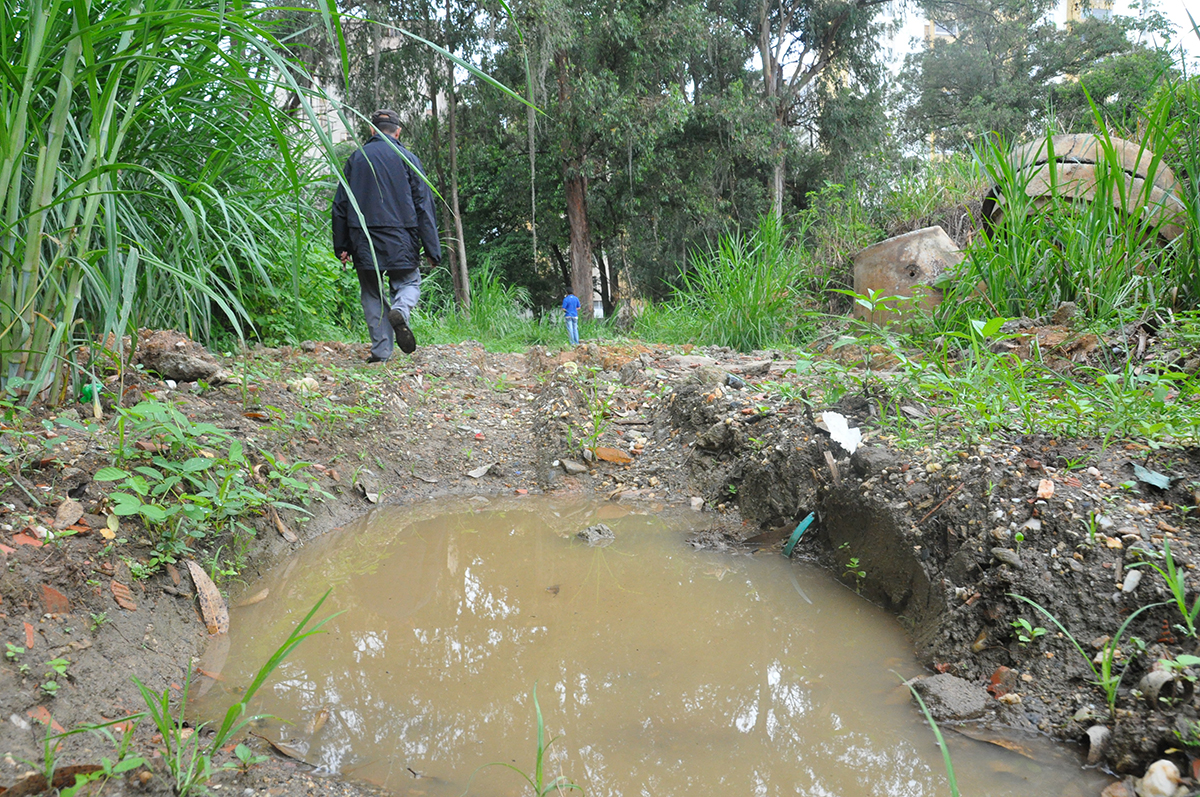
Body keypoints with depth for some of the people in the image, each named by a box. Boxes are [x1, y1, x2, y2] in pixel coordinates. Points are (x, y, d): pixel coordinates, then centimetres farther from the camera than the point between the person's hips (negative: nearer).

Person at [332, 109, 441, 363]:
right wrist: (432, 249, 2)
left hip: (364, 242, 2)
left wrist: (341, 246, 13)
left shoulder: (356, 158, 11)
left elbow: (340, 205, 10)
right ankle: (401, 311, -22)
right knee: (408, 282, 12)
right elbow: (424, 206, 1)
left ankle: (381, 350, 2)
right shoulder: (407, 159, 4)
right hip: (400, 241, -2)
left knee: (372, 294, 9)